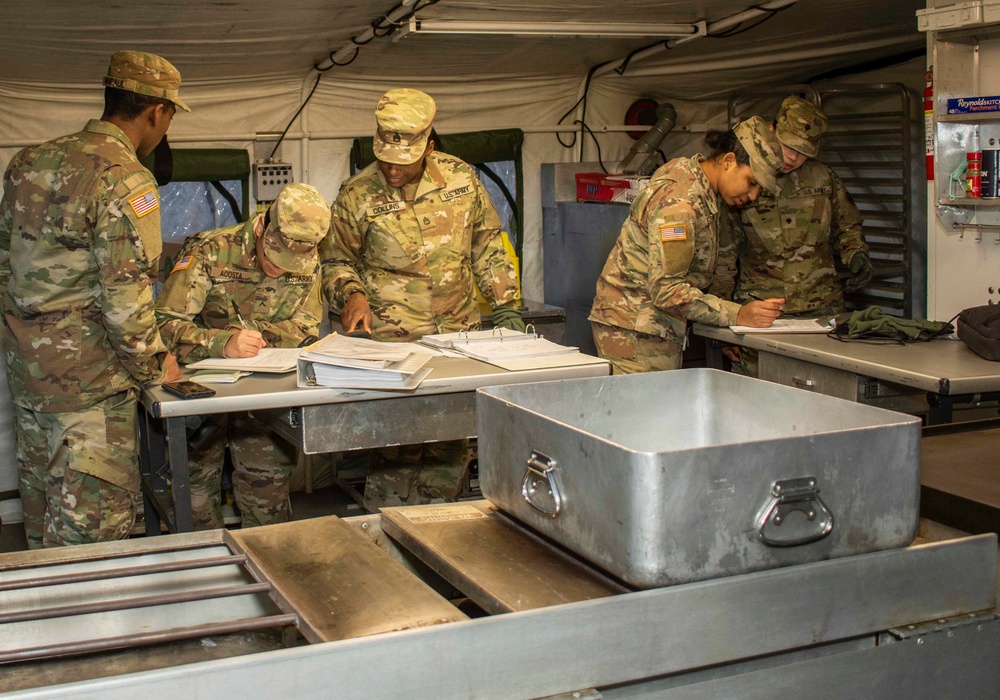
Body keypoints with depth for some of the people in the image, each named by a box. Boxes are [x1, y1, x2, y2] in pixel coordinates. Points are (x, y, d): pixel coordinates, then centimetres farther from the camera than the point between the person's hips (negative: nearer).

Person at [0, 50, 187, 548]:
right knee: (92, 521, 0)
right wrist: (153, 364, -7)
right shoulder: (126, 181, -17)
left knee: (42, 500, 20)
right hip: (88, 377, -8)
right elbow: (124, 296, -21)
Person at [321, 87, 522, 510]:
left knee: (452, 446, 8)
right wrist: (351, 294, -14)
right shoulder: (357, 196, -5)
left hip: (460, 335, 4)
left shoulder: (461, 178, 2)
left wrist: (505, 307, 7)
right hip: (393, 342, -3)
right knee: (397, 447, -7)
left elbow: (486, 244, 12)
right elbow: (336, 261, 7)